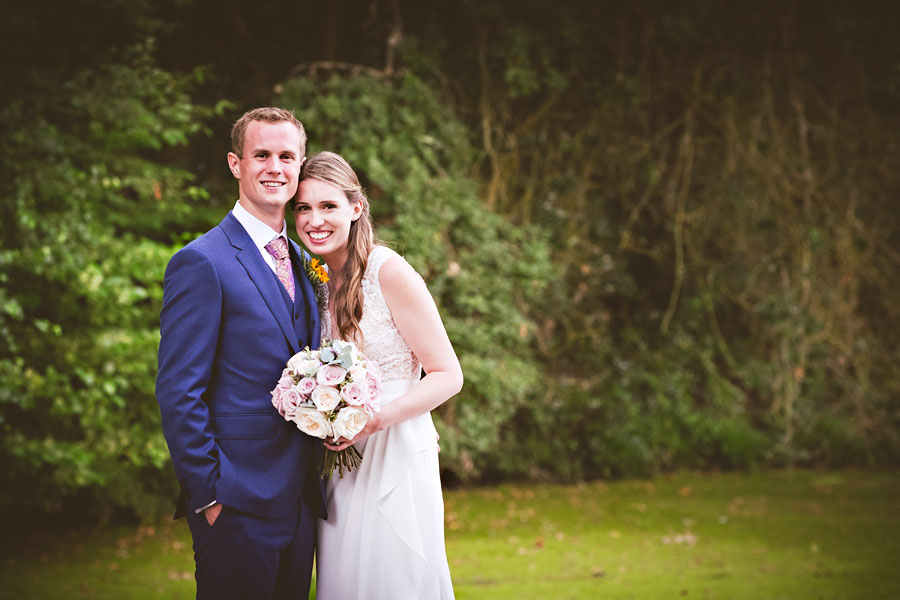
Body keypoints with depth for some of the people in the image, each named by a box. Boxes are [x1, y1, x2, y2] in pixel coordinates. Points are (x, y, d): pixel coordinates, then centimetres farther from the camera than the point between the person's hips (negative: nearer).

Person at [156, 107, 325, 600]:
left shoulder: (301, 262, 15)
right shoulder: (202, 262, -11)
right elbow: (178, 392, -14)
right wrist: (209, 496, -16)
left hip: (300, 499, 7)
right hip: (238, 504, -7)